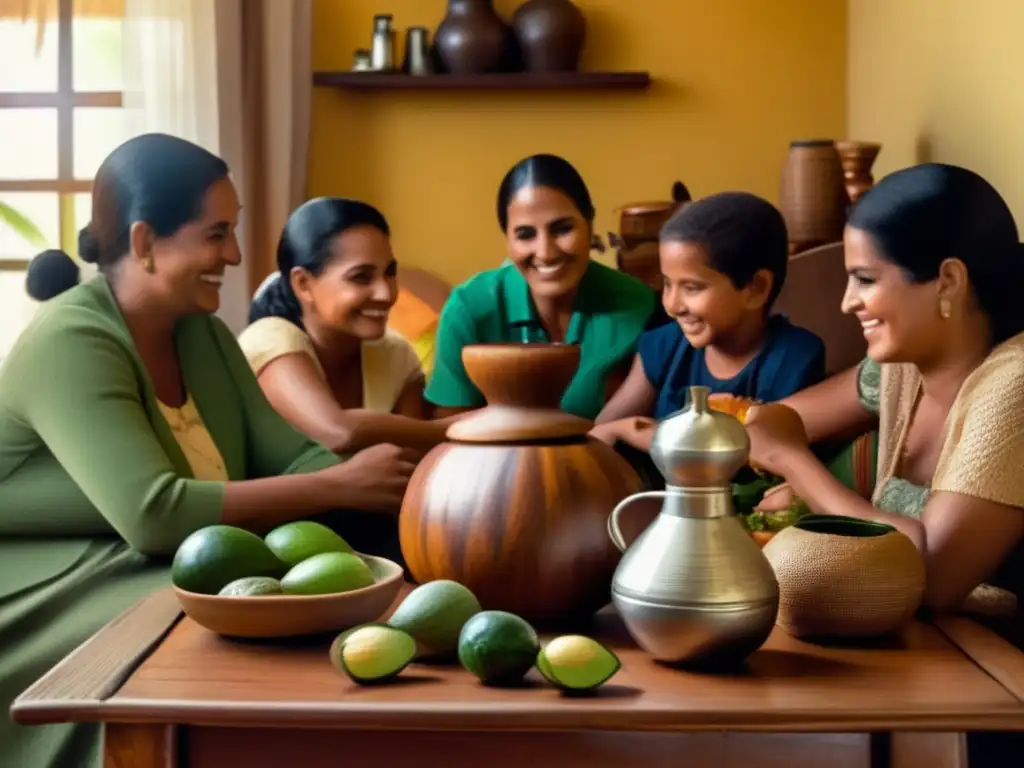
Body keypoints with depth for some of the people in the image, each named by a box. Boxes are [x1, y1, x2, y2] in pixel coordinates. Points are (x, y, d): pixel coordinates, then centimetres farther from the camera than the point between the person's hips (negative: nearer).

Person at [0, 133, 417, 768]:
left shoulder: (203, 333, 7)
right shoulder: (70, 345, -20)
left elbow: (290, 458, 1)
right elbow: (153, 514, -30)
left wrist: (398, 494, -19)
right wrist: (340, 487, -27)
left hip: (179, 573, 8)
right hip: (56, 597, -7)